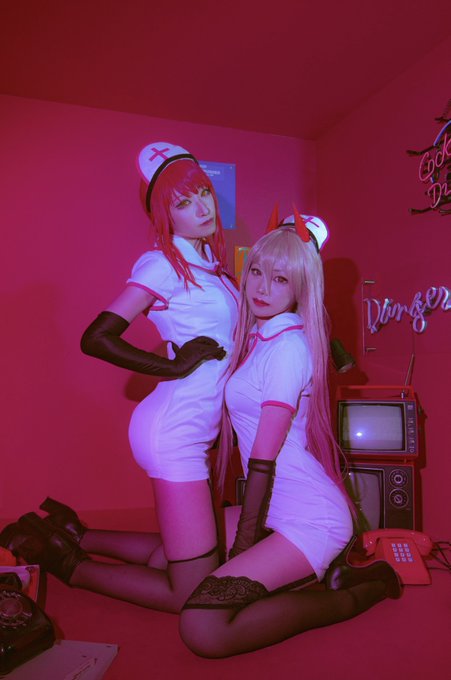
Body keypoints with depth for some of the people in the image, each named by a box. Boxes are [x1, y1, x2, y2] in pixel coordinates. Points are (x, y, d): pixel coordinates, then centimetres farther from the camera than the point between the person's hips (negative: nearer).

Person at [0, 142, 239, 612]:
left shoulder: (209, 264, 13)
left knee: (177, 556, 17)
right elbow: (96, 339, -17)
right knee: (193, 596, -3)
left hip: (196, 428, 9)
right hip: (174, 428, -9)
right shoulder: (162, 264, -11)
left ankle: (68, 536, 28)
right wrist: (174, 366, -14)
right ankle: (66, 564, 13)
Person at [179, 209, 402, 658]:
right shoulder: (257, 338, 9)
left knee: (203, 629, -20)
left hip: (310, 520, -9)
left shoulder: (289, 346, -18)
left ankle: (355, 594, 0)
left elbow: (265, 458, -17)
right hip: (279, 508, 9)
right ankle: (323, 572, 14)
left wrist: (245, 539, -8)